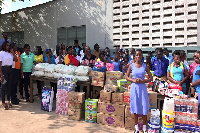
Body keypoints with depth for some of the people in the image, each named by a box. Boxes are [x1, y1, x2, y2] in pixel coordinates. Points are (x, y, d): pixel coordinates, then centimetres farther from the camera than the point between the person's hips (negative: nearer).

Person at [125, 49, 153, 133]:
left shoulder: (145, 66, 2)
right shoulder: (131, 66, 2)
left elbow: (151, 78, 3)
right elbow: (126, 76, 7)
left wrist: (142, 81, -12)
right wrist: (133, 80, -10)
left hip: (142, 88, 0)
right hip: (134, 87, 0)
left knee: (144, 107, 1)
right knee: (135, 107, 5)